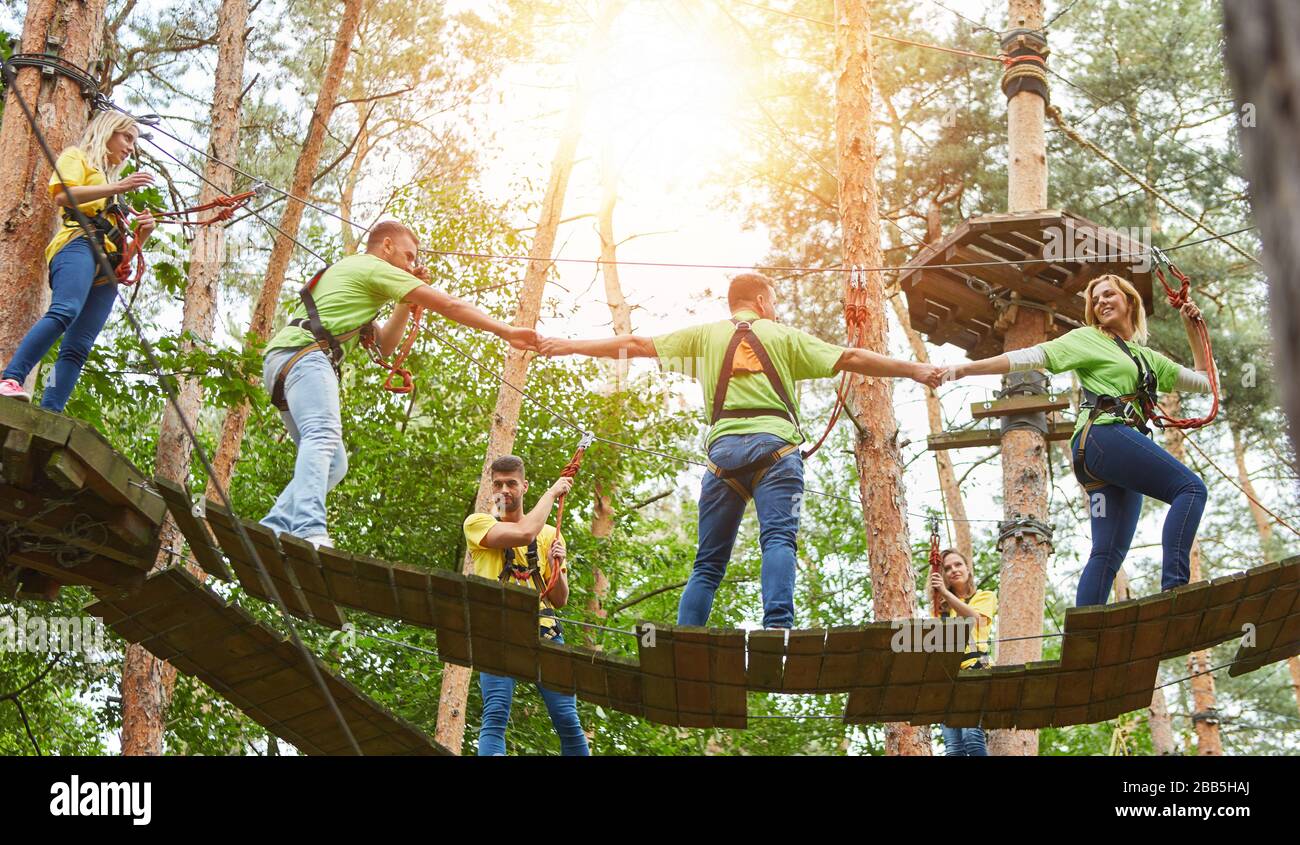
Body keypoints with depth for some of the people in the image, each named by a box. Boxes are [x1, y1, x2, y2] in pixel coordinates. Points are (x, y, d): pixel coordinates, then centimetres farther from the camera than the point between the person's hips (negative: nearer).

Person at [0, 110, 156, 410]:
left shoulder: (111, 180, 39)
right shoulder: (77, 156, 19)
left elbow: (124, 246, 33)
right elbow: (62, 195, -5)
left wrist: (144, 231, 14)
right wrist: (116, 188, -9)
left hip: (106, 272, 7)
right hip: (78, 242, -7)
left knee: (78, 346, -11)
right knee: (65, 311, -34)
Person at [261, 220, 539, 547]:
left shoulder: (346, 272, 36)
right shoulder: (375, 268, 6)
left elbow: (384, 345, 36)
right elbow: (449, 305, 2)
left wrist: (407, 301, 29)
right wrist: (506, 332, 4)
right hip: (304, 353, -10)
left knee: (333, 463, 7)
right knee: (324, 436, -31)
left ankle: (272, 530, -3)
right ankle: (309, 531, -51)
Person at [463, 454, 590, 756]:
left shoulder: (550, 534, 17)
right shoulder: (477, 523, 7)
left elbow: (560, 600, 14)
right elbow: (524, 533, -13)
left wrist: (556, 567, -5)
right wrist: (552, 492, -1)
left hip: (545, 632, 3)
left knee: (567, 718, -8)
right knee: (495, 715, -19)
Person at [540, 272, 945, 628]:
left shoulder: (704, 335, 21)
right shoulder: (783, 336, 17)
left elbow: (638, 344, 20)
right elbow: (850, 358, 13)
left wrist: (570, 346, 29)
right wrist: (913, 369, 18)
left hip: (724, 448, 2)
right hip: (775, 444, -2)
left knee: (708, 562, 5)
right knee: (778, 539, -15)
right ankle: (778, 627, -36)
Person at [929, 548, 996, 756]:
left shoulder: (985, 596, 16)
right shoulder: (942, 607, 25)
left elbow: (975, 617, -8)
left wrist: (946, 593, -16)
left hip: (975, 669, -4)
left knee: (972, 736, -25)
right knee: (953, 747, -9)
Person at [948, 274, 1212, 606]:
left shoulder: (1147, 358, 31)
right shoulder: (1088, 339, 12)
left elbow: (1203, 381, 35)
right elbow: (1032, 357, 3)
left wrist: (1192, 329, 29)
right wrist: (966, 369, -6)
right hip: (1103, 435, -7)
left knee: (1109, 552, -6)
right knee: (1191, 488, -21)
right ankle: (1174, 585, -34)